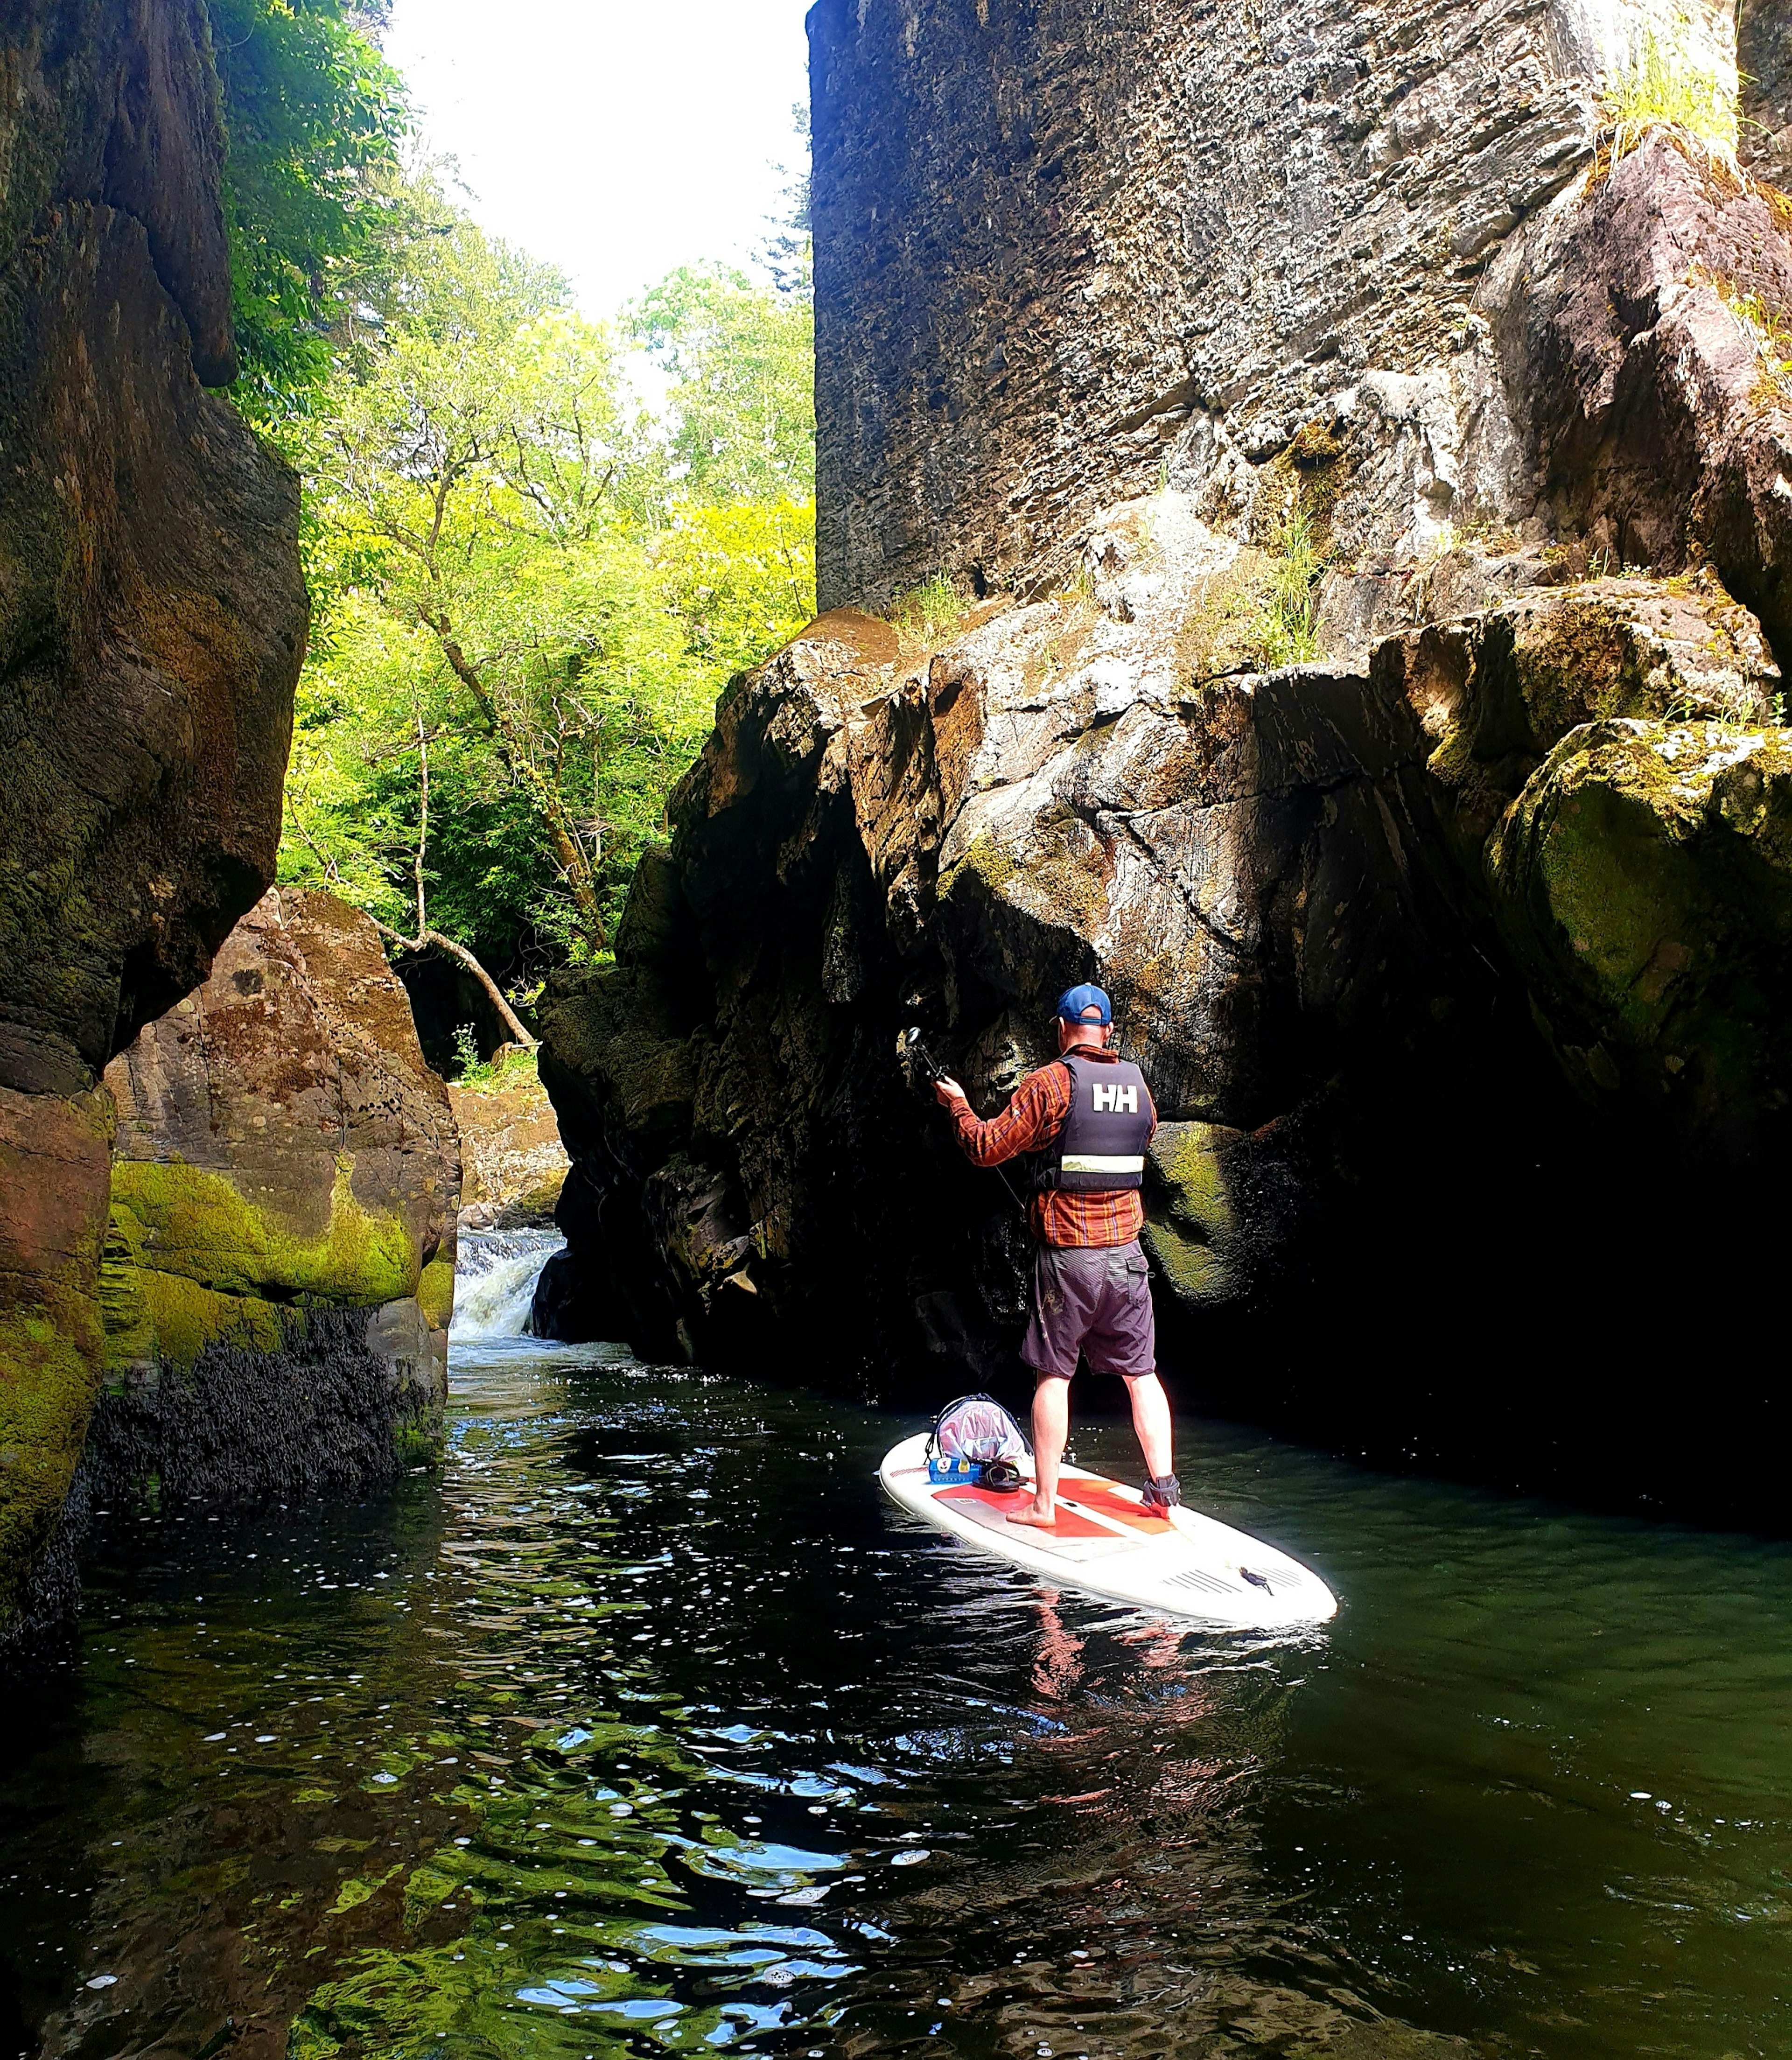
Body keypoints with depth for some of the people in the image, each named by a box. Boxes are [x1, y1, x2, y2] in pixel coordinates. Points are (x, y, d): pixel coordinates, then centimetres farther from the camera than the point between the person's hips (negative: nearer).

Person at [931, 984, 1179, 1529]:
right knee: (1141, 1373, 13)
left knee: (1053, 1375, 4)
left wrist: (957, 1104, 9)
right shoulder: (1137, 1084, 5)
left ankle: (1044, 1503, 7)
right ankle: (1163, 1488, 14)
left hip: (1066, 1256, -4)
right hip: (1126, 1253, 4)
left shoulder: (1050, 1082, -10)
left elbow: (987, 1149, -8)